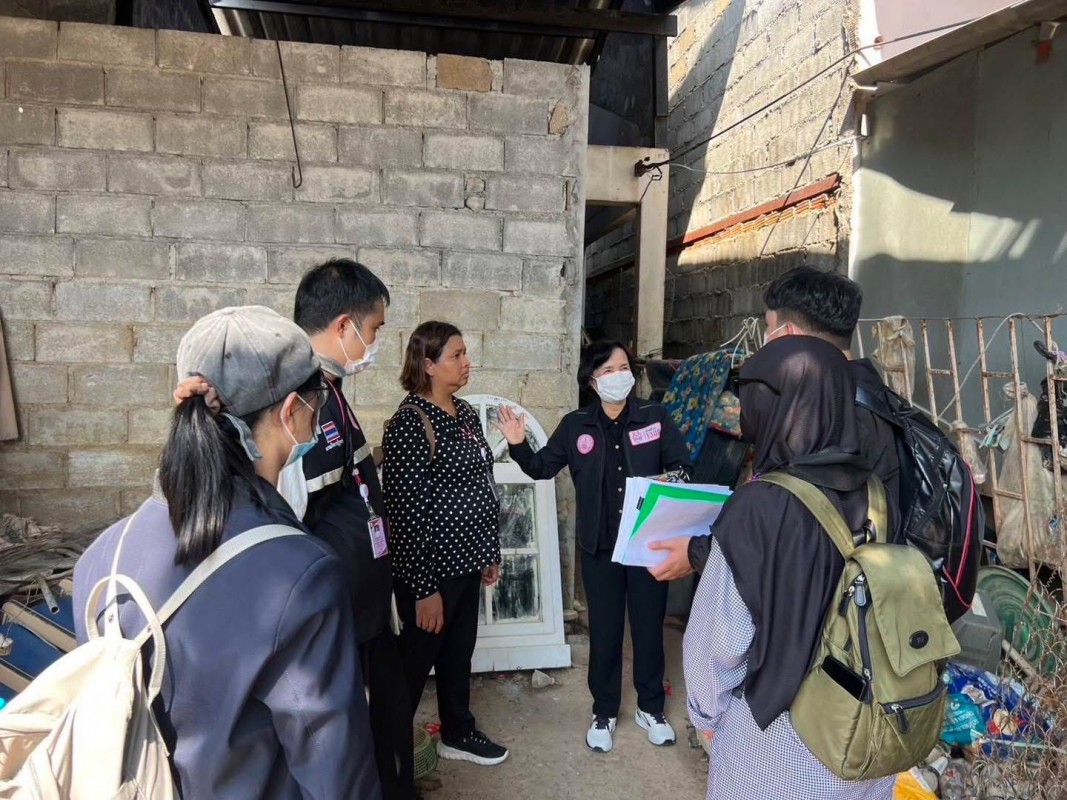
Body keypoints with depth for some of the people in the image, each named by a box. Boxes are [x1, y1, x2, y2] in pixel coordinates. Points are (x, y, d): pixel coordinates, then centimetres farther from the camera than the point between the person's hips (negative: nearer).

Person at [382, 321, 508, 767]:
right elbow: (404, 512, -20)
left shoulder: (466, 413, 7)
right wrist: (424, 588, -19)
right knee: (415, 662, 8)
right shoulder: (410, 422, -18)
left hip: (466, 562, 8)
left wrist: (490, 552, 15)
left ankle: (458, 734, 41)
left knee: (459, 654, 22)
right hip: (431, 569, -8)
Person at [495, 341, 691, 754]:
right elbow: (542, 467, 7)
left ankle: (651, 707, 33)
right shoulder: (576, 425, 1)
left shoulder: (656, 417, -2)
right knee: (604, 629, 11)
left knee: (649, 625, 13)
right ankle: (604, 712, 29)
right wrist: (518, 445, -11)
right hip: (599, 546, 1)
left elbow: (683, 468, 1)